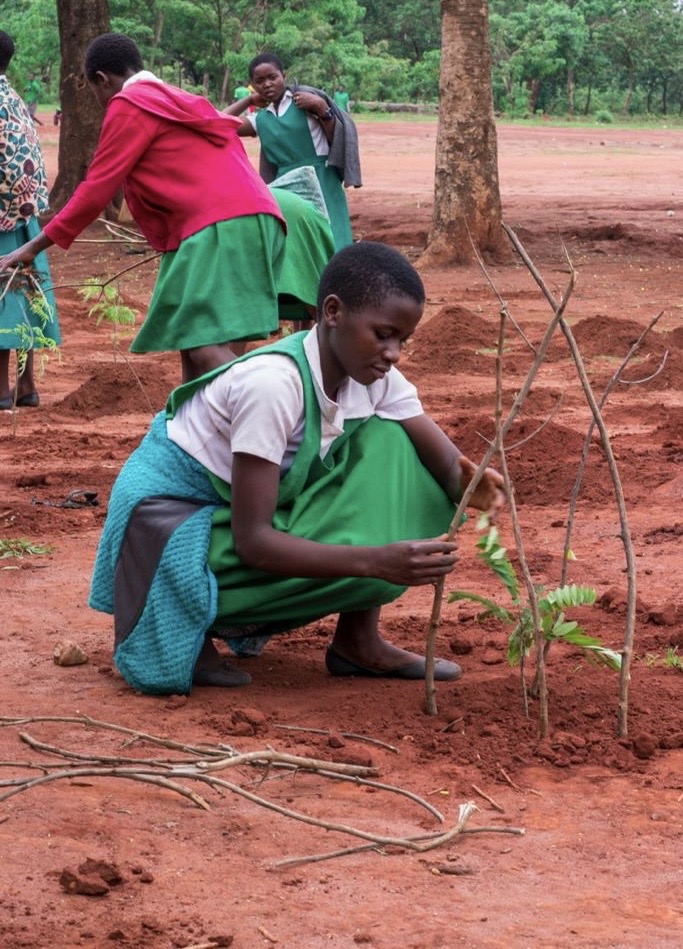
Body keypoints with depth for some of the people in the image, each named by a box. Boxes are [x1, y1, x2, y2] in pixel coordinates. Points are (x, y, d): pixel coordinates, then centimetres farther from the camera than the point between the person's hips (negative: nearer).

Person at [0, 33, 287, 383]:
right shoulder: (180, 101, 29)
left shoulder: (128, 105, 3)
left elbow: (97, 188, -1)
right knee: (191, 341, 11)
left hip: (218, 228, -9)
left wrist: (35, 246, 3)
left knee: (208, 349, -18)